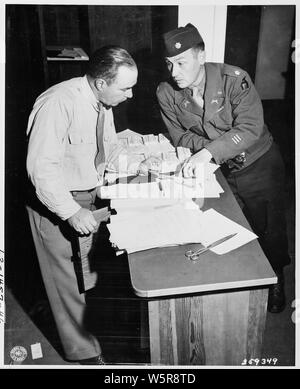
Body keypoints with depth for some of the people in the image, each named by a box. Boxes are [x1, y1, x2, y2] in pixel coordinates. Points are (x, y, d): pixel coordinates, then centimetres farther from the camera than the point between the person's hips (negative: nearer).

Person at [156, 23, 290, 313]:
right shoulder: (166, 93, -13)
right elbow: (179, 136, -6)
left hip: (258, 164, -3)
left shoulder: (233, 79, -25)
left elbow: (251, 128, -32)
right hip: (217, 169, 3)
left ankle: (276, 281, 38)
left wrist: (208, 151, -44)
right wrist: (206, 148, -25)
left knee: (268, 228, 10)